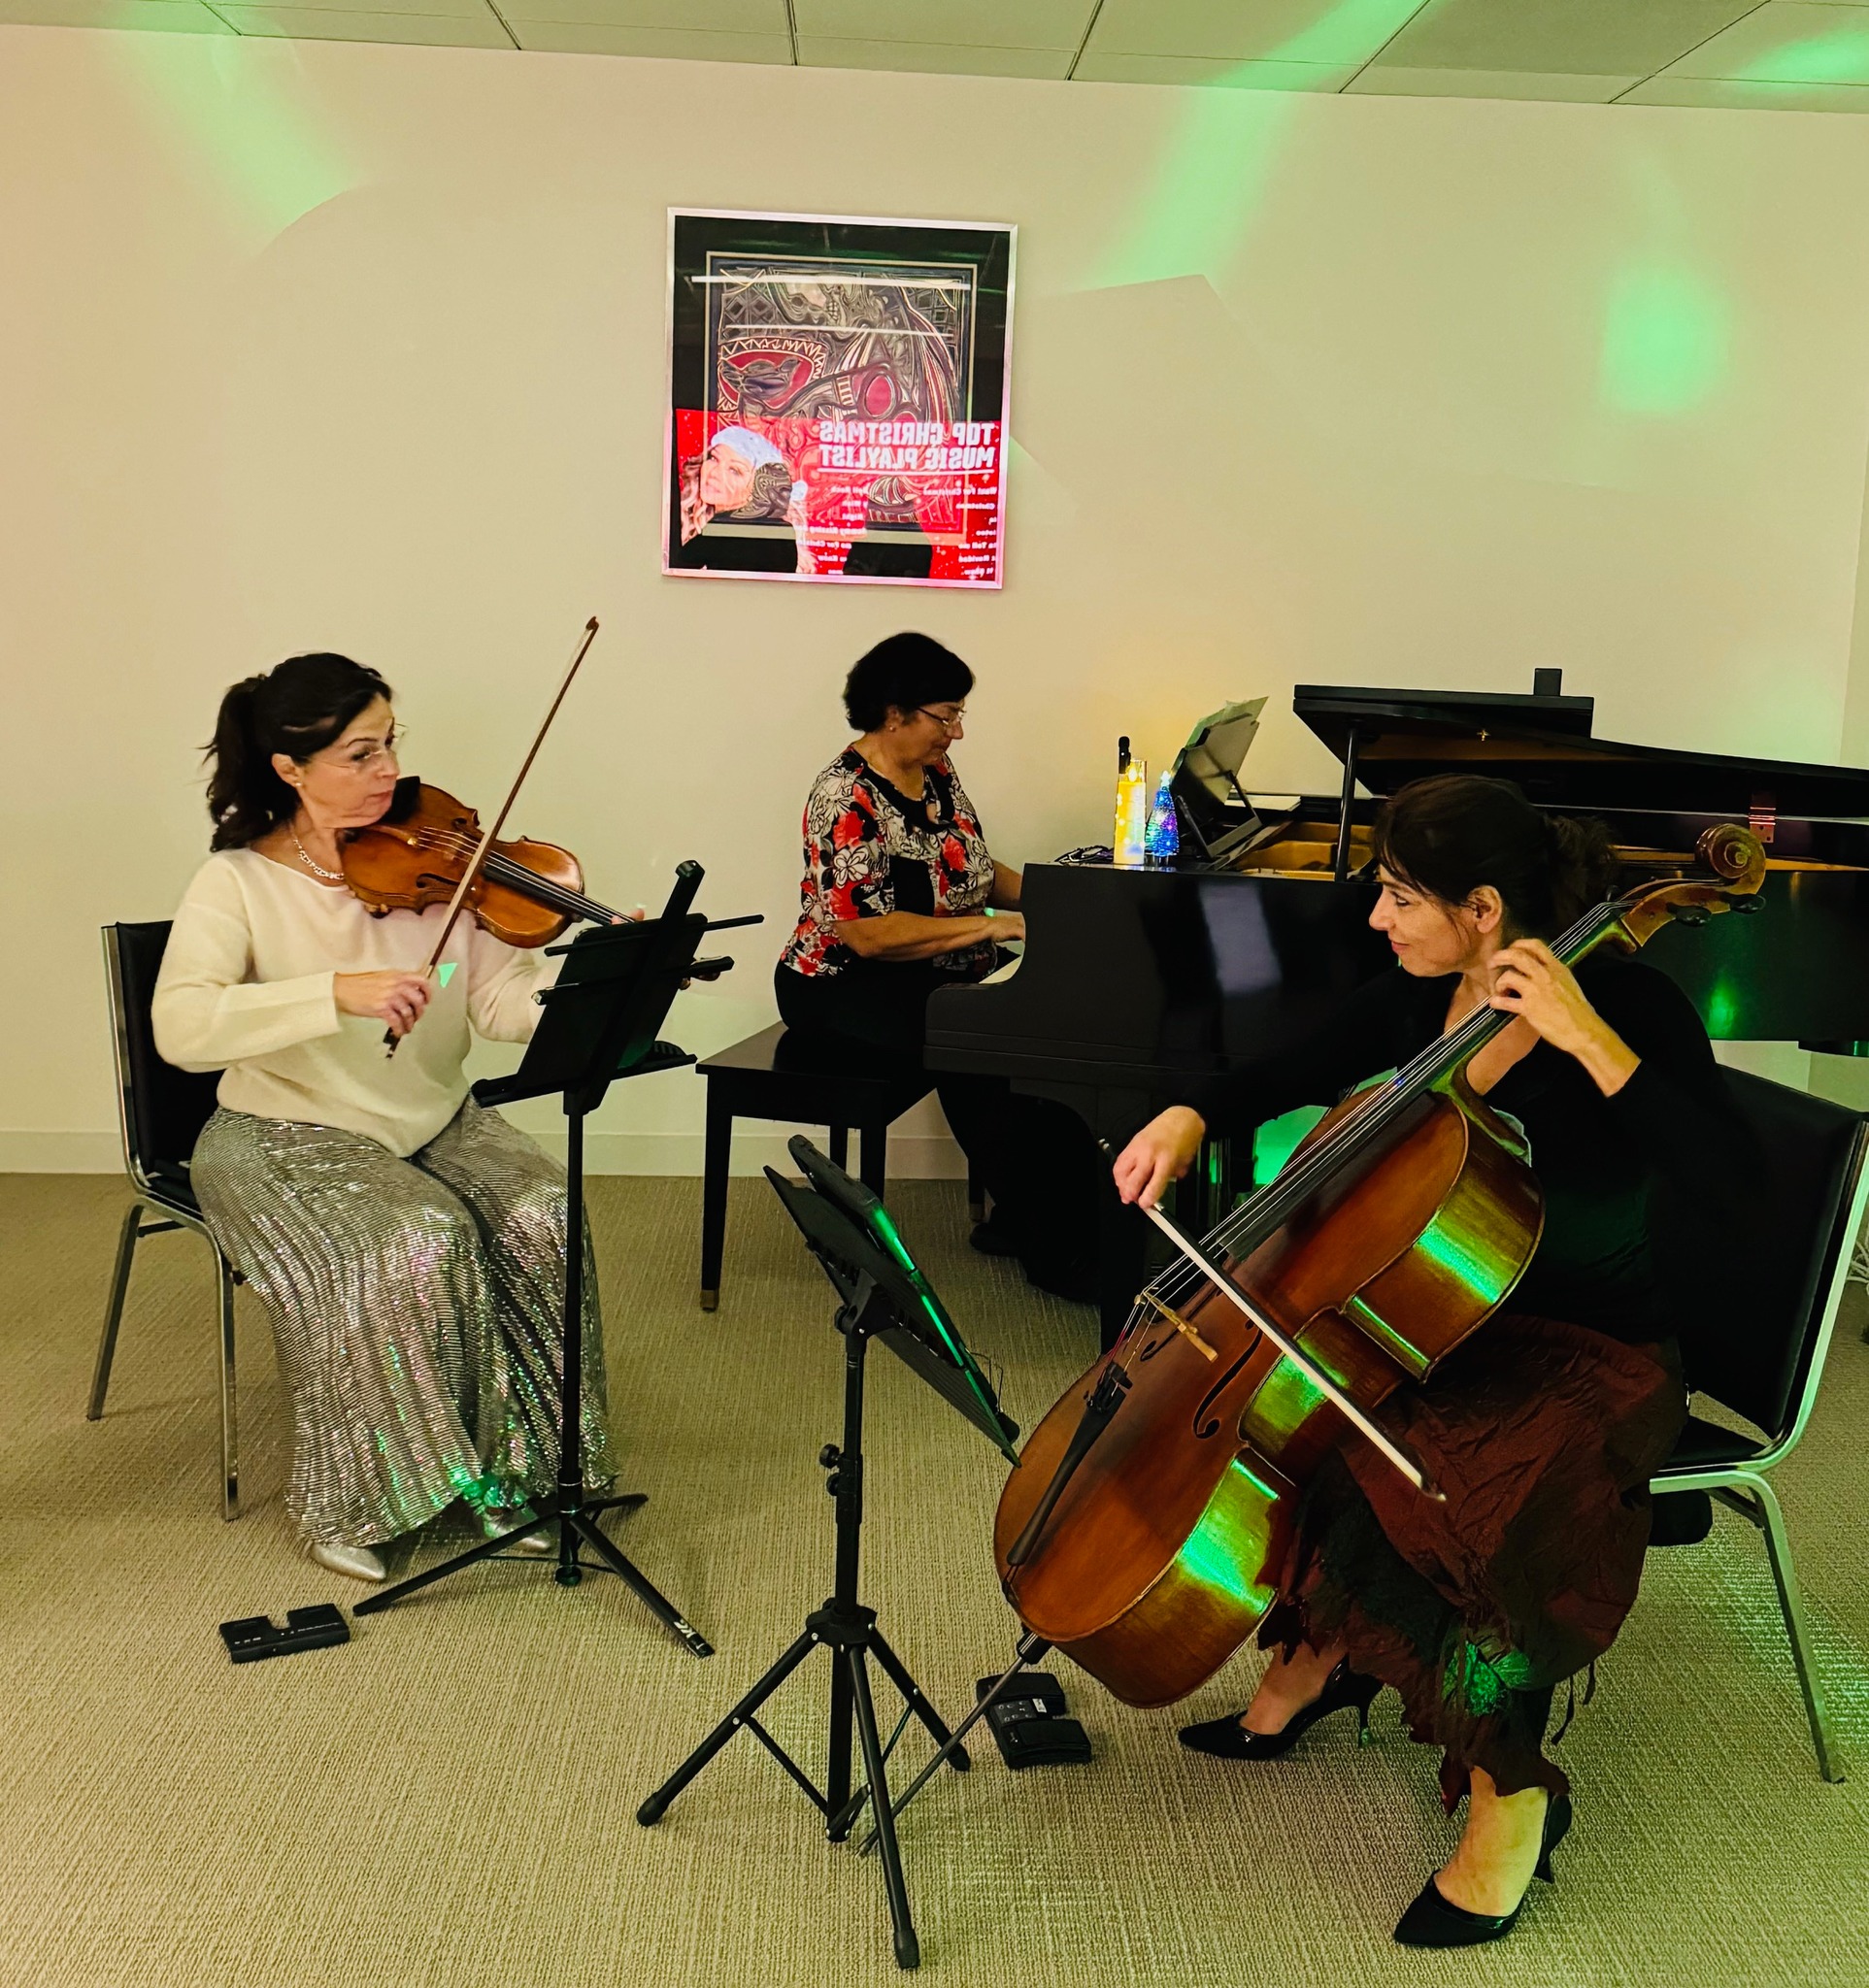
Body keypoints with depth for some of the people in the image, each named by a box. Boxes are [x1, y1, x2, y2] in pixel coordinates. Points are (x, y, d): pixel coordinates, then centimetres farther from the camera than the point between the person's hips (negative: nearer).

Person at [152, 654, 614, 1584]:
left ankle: (506, 1467, -2)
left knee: (541, 1217, -21)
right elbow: (181, 1026, -27)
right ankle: (345, 1502, -9)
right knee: (420, 1242, -29)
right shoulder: (238, 884, -11)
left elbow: (501, 998, -8)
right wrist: (339, 991, -38)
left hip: (437, 1122, 4)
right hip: (289, 1136, -4)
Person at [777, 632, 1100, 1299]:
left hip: (935, 979, 8)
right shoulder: (848, 799, -19)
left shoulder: (937, 774, 7)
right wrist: (991, 925, -24)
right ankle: (1051, 1248, -15)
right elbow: (868, 933, -25)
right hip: (846, 991, -8)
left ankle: (1022, 1217, -6)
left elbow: (974, 870, 20)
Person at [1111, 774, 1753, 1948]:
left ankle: (1511, 1788, -9)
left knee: (1448, 1504, -32)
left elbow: (1727, 1182, -33)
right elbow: (1293, 1081, 13)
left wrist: (1591, 1039, -37)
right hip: (1449, 1312, 7)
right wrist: (1193, 1119, -6)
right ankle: (1319, 1653, 14)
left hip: (1592, 1354, -7)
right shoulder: (1417, 1001, -2)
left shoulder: (1629, 1005, -19)